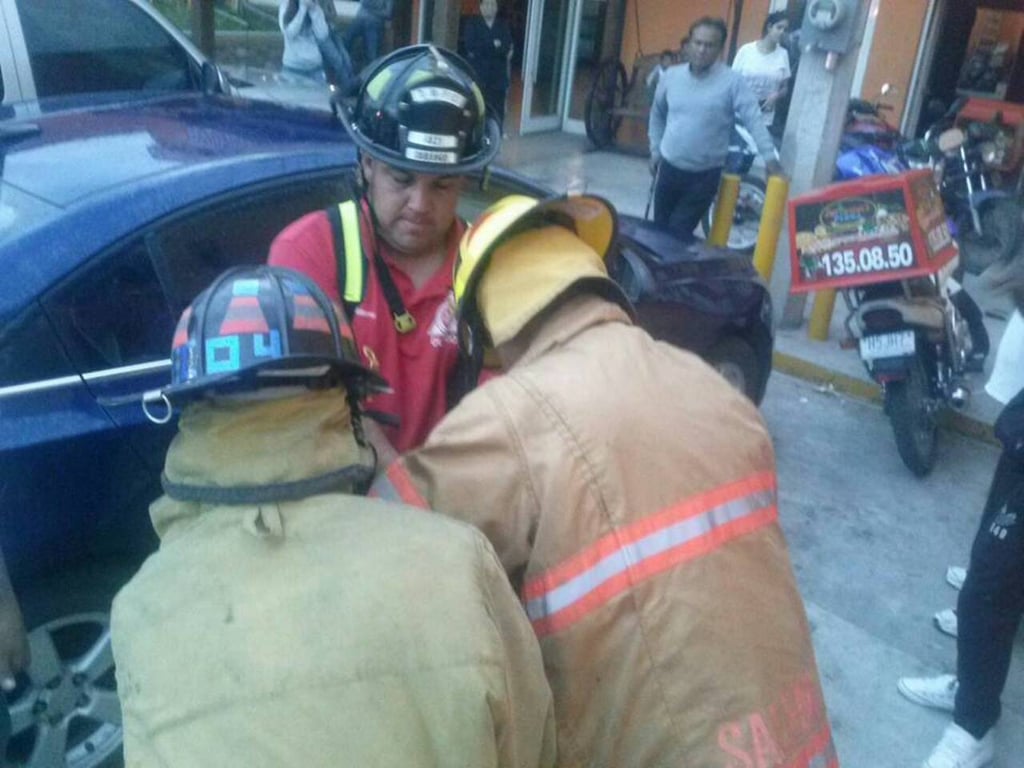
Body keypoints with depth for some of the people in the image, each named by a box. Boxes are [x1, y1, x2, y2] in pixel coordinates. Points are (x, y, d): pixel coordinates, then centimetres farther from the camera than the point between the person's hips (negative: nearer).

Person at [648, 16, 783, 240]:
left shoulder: (732, 81, -11)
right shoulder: (671, 76, 1)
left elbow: (754, 119, -14)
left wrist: (770, 156, -24)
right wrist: (655, 150, 14)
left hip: (705, 174, -4)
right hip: (669, 167, 4)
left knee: (679, 232, -2)